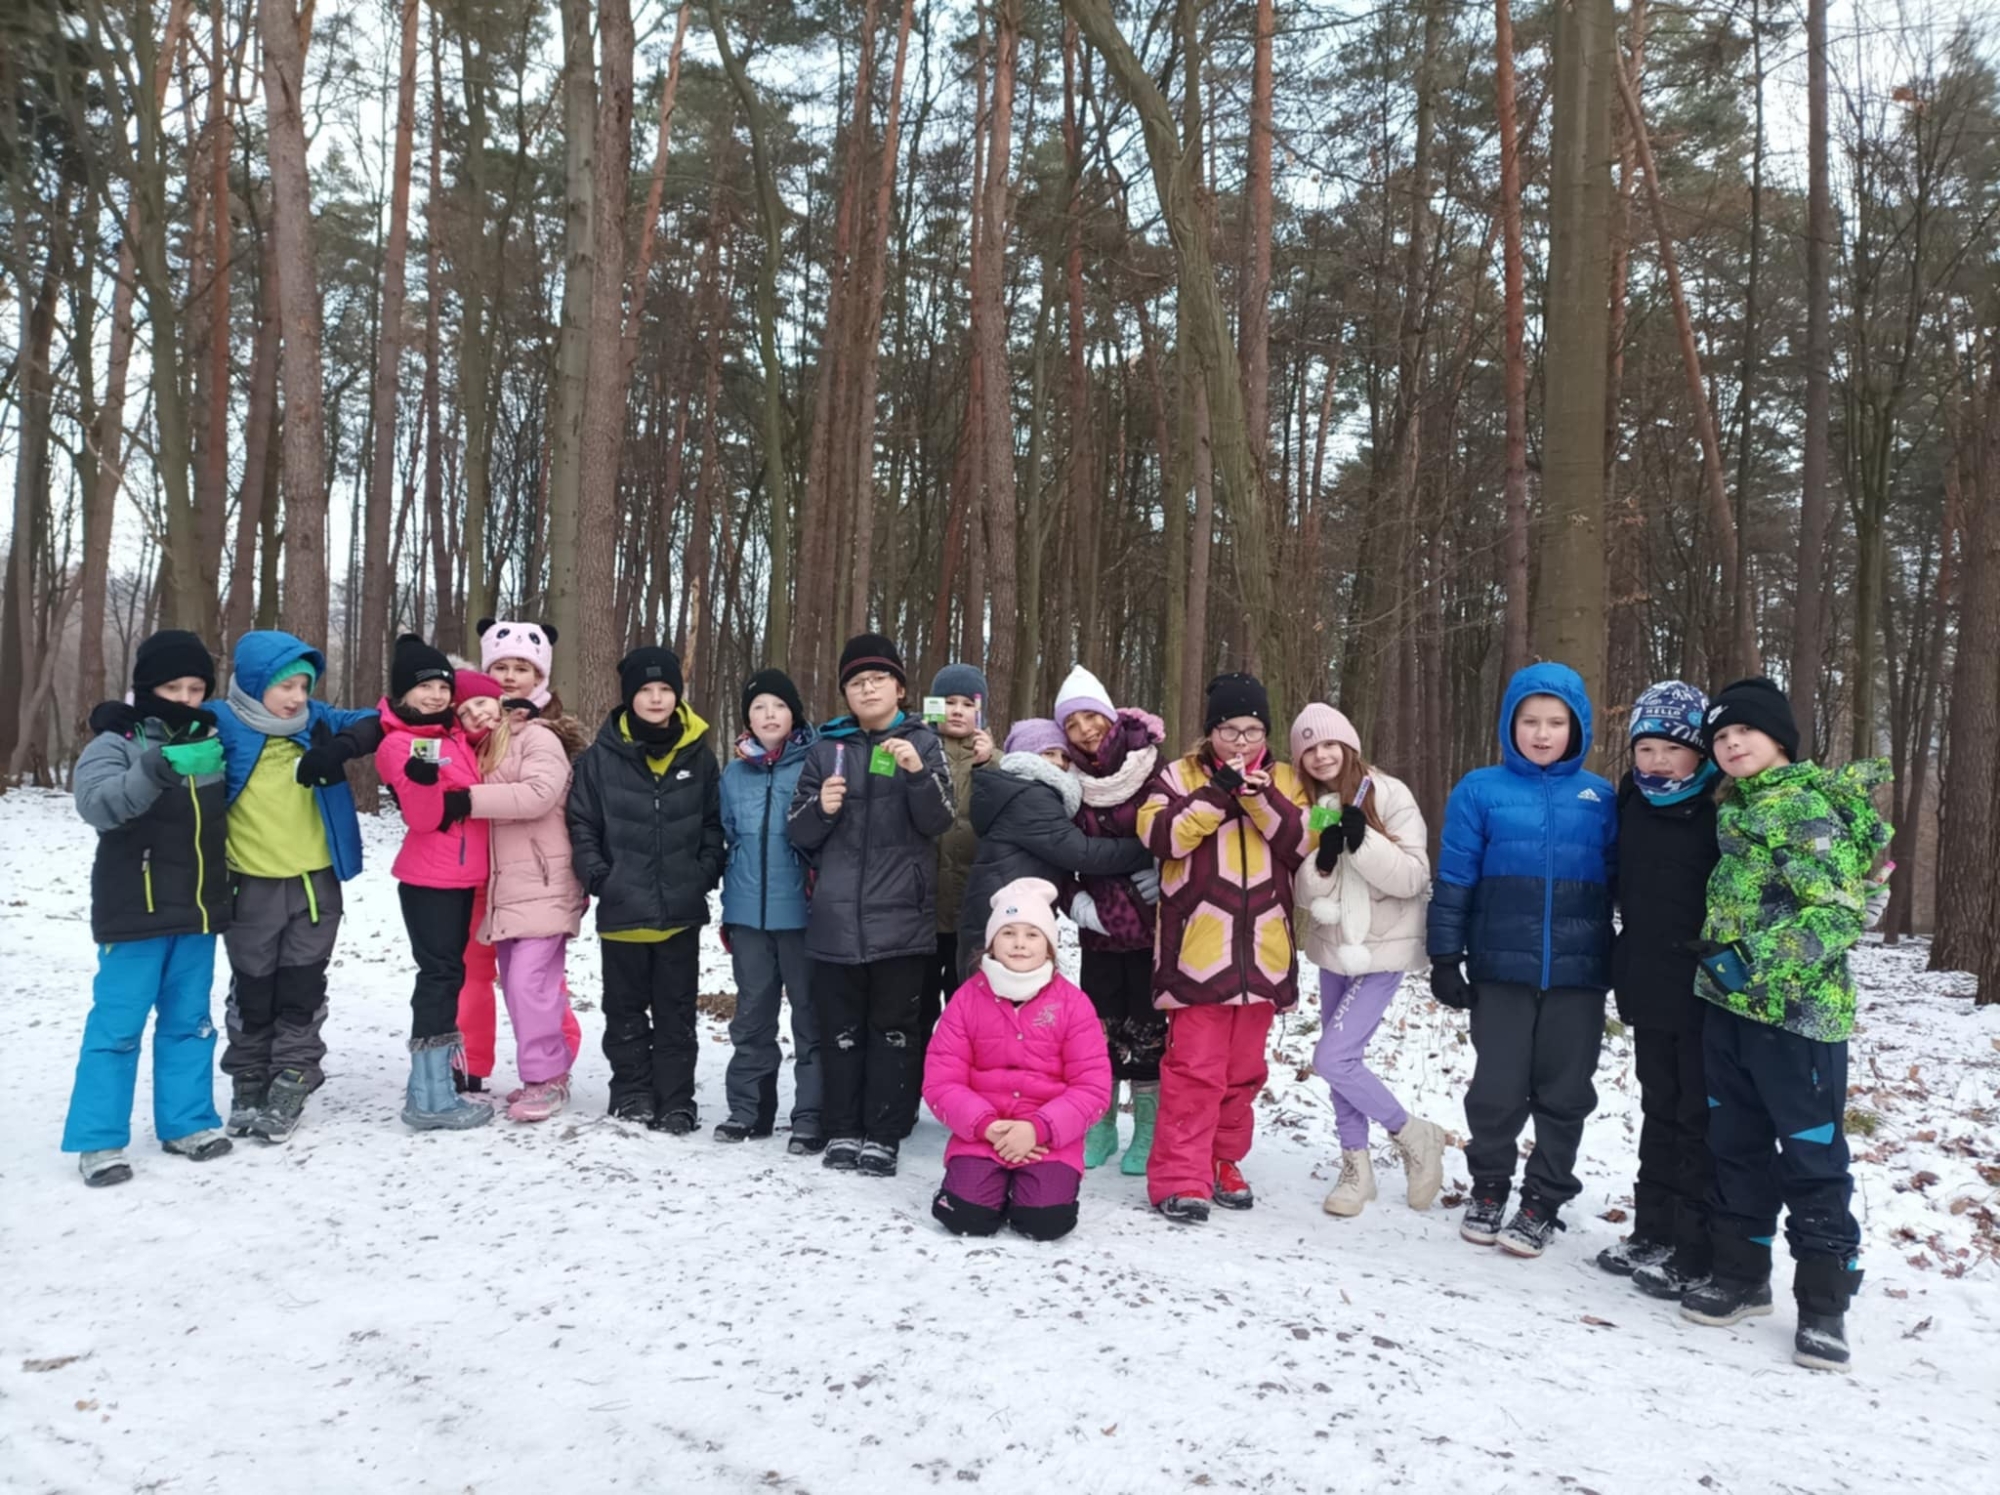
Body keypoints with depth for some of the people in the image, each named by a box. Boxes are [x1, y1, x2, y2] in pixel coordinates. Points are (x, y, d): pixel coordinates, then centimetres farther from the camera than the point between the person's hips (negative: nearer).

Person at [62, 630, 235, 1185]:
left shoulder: (210, 741, 9)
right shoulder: (116, 743, -8)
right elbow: (96, 804, -27)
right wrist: (159, 768, -42)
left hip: (198, 911, 5)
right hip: (136, 912, -5)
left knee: (189, 1021, 12)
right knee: (118, 1024, -2)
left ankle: (186, 1123, 21)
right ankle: (99, 1140, 7)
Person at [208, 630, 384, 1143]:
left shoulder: (317, 722, 0)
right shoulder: (223, 725, -8)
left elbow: (372, 726, -1)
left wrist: (340, 749, -17)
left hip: (316, 882, 2)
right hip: (252, 884, -2)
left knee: (301, 990, 8)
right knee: (252, 990, 13)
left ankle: (290, 1085, 18)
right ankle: (249, 1083, 28)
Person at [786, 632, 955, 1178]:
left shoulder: (922, 742, 4)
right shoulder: (826, 747, 9)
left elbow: (939, 821, -6)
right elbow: (798, 832, 8)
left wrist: (919, 773, -23)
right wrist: (821, 808, -13)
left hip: (901, 914, -2)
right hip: (838, 914, 2)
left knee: (895, 1028, 4)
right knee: (841, 1029, 8)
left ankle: (883, 1136, 12)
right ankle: (843, 1131, 18)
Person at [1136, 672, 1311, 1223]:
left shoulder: (1283, 781, 13)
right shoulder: (1180, 776, 4)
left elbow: (1303, 842, -1)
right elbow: (1160, 835, -12)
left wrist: (1261, 796, -14)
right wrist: (1217, 793, -17)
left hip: (1261, 951, 4)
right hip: (1198, 949, -4)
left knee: (1243, 1068, 12)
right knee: (1194, 1067, -6)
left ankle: (1222, 1163, 26)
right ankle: (1180, 1177, 0)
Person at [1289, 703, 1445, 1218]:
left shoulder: (1388, 795, -12)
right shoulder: (1307, 807, 3)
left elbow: (1412, 877, -16)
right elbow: (1306, 890, -1)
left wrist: (1362, 840, -28)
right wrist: (1325, 854, -20)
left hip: (1383, 947, -6)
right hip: (1333, 945, 6)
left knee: (1332, 1058, -11)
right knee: (1342, 1058, 12)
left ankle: (1415, 1136, 10)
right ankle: (1356, 1165, 28)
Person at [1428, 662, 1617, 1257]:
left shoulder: (1600, 798, 3)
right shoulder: (1480, 790, -1)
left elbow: (1617, 887, 9)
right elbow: (1454, 880, 0)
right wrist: (1444, 957, -3)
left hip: (1577, 973, 1)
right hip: (1502, 969, -1)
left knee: (1565, 1094, 9)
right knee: (1497, 1089, 7)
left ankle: (1544, 1201, 25)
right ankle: (1489, 1188, 29)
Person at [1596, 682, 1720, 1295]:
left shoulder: (1721, 813, -14)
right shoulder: (1632, 806, 6)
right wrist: (1622, 967, 16)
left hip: (1707, 993, -6)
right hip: (1650, 990, 7)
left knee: (1702, 1120, 4)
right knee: (1660, 1113, 17)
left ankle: (1696, 1250, 14)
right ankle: (1653, 1230, 28)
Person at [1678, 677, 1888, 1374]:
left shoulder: (1807, 806, -11)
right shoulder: (1734, 806, 13)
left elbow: (1840, 910, -19)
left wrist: (1765, 963, -26)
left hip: (1797, 1009, -8)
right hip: (1727, 1004, 8)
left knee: (1812, 1157, 1)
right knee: (1736, 1145, 15)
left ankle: (1824, 1305, 13)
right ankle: (1741, 1274, 28)